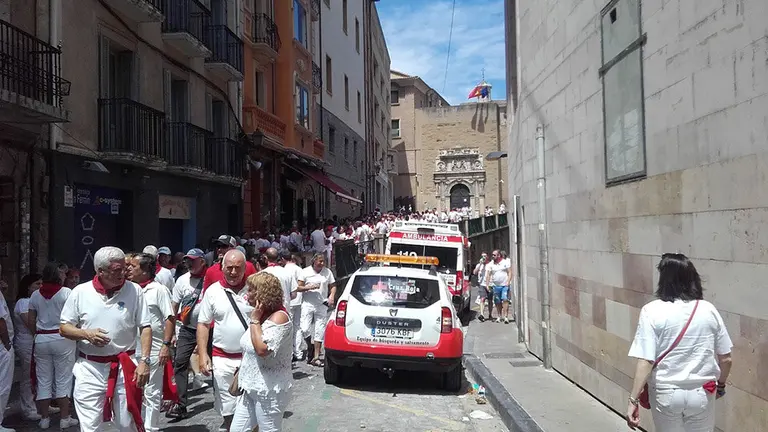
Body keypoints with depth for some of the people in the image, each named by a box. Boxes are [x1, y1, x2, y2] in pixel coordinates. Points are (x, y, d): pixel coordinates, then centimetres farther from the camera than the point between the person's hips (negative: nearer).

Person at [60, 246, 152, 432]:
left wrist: (144, 361, -10)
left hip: (124, 367, 0)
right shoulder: (80, 292, -2)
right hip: (89, 368, 1)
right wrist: (87, 334, -14)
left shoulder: (133, 290, -4)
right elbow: (64, 328, 6)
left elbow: (145, 327, -1)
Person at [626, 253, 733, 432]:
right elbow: (725, 358, 2)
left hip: (666, 393, -2)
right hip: (702, 393, 2)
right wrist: (721, 385, 21)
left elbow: (645, 361, -18)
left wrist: (633, 399, -13)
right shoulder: (708, 310, -4)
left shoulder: (652, 311, -14)